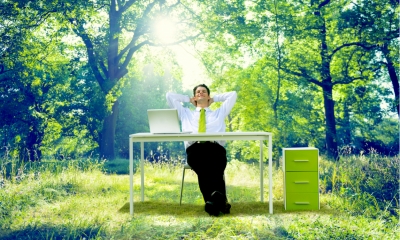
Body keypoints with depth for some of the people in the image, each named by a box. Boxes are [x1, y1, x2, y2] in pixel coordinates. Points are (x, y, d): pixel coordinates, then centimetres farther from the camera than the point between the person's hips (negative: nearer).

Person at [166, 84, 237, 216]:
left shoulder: (219, 113, 40)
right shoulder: (186, 113, 40)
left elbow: (233, 95, 39)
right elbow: (169, 96, 40)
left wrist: (214, 99, 45)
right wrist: (188, 99, 47)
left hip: (216, 148, 1)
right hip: (194, 148, -1)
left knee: (215, 169, -38)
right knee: (203, 169, -39)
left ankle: (213, 199, -60)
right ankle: (219, 200, -57)